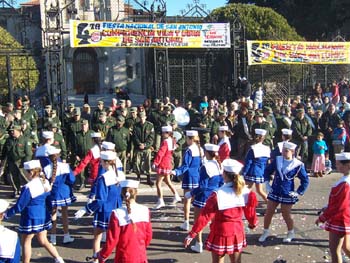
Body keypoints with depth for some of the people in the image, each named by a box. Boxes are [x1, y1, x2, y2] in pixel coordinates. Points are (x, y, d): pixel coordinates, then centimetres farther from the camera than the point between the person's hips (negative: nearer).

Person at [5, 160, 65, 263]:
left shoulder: (28, 187, -22)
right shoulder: (45, 182, 1)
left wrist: (7, 214, -6)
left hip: (31, 218, -8)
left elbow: (19, 206, -18)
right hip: (44, 216, 8)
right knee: (43, 241, 19)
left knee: (25, 242, 10)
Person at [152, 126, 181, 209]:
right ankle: (176, 196, 29)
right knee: (168, 182, 23)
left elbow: (160, 153, -22)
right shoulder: (172, 141, 8)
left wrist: (155, 163, -21)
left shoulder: (165, 142, -18)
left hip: (163, 165, -9)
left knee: (158, 183, -4)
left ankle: (160, 201, -3)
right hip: (168, 164, 9)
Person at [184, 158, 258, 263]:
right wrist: (253, 223, 26)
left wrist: (192, 234, -14)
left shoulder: (217, 195, -22)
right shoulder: (245, 192, -9)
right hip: (237, 233, 4)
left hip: (221, 234, -4)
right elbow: (250, 212, 4)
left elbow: (205, 216, -20)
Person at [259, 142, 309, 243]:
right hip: (274, 192, 4)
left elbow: (305, 180, -4)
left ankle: (291, 233, 30)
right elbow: (268, 170, 14)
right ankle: (266, 231, 26)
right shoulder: (277, 160, -2)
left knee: (286, 215, 6)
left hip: (287, 194, -4)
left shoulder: (298, 165, -12)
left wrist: (298, 192, -7)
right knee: (268, 213, 8)